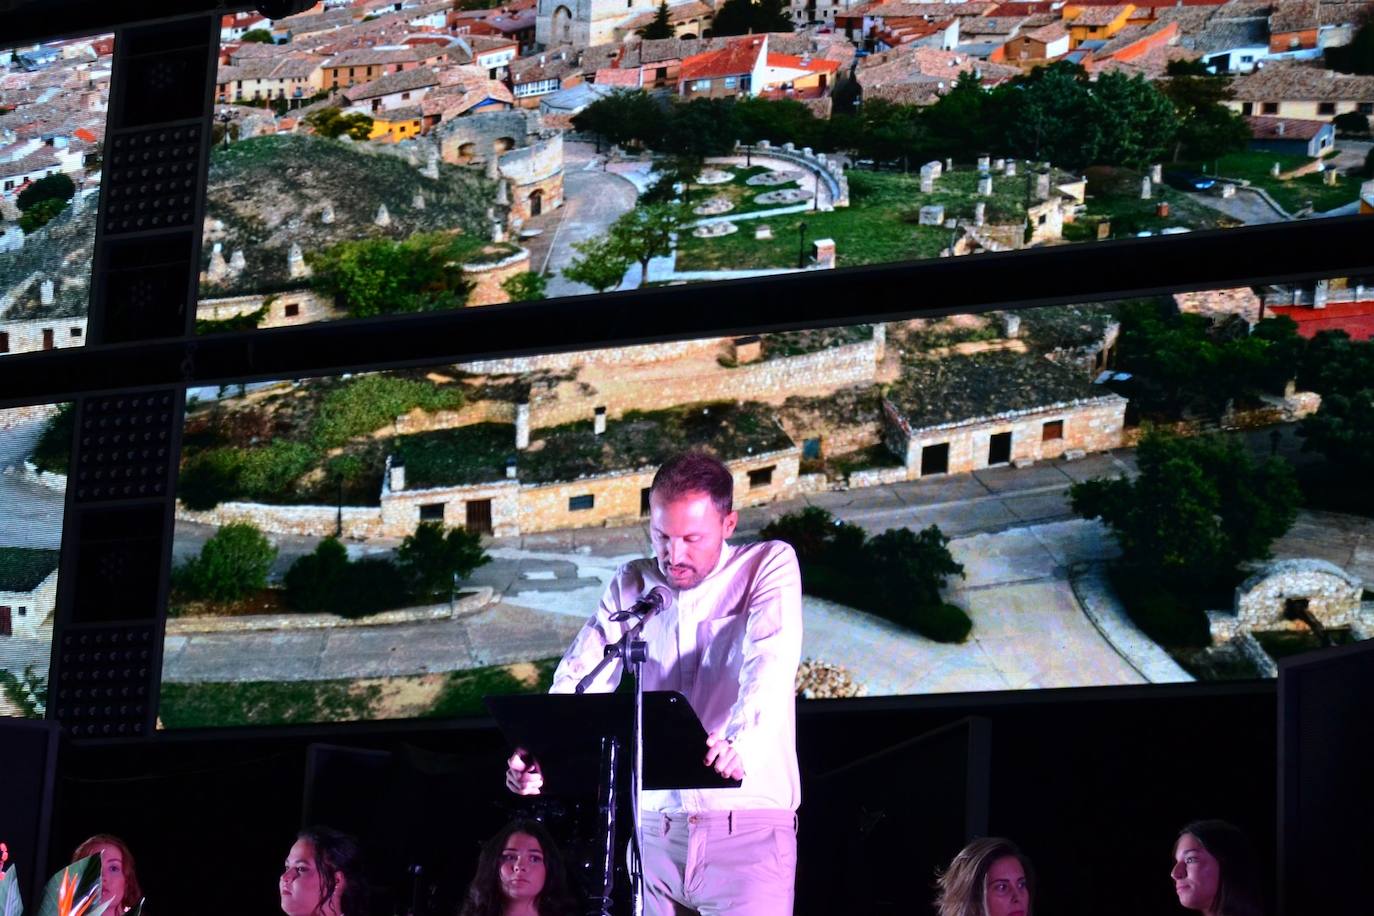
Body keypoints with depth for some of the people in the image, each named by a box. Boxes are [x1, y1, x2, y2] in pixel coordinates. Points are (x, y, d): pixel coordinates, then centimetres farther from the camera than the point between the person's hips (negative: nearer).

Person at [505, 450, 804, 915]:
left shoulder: (770, 566, -1)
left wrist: (741, 741, -38)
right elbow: (580, 676, -1)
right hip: (653, 826, 4)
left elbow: (771, 661, -18)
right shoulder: (632, 584, 11)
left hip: (748, 825, -4)